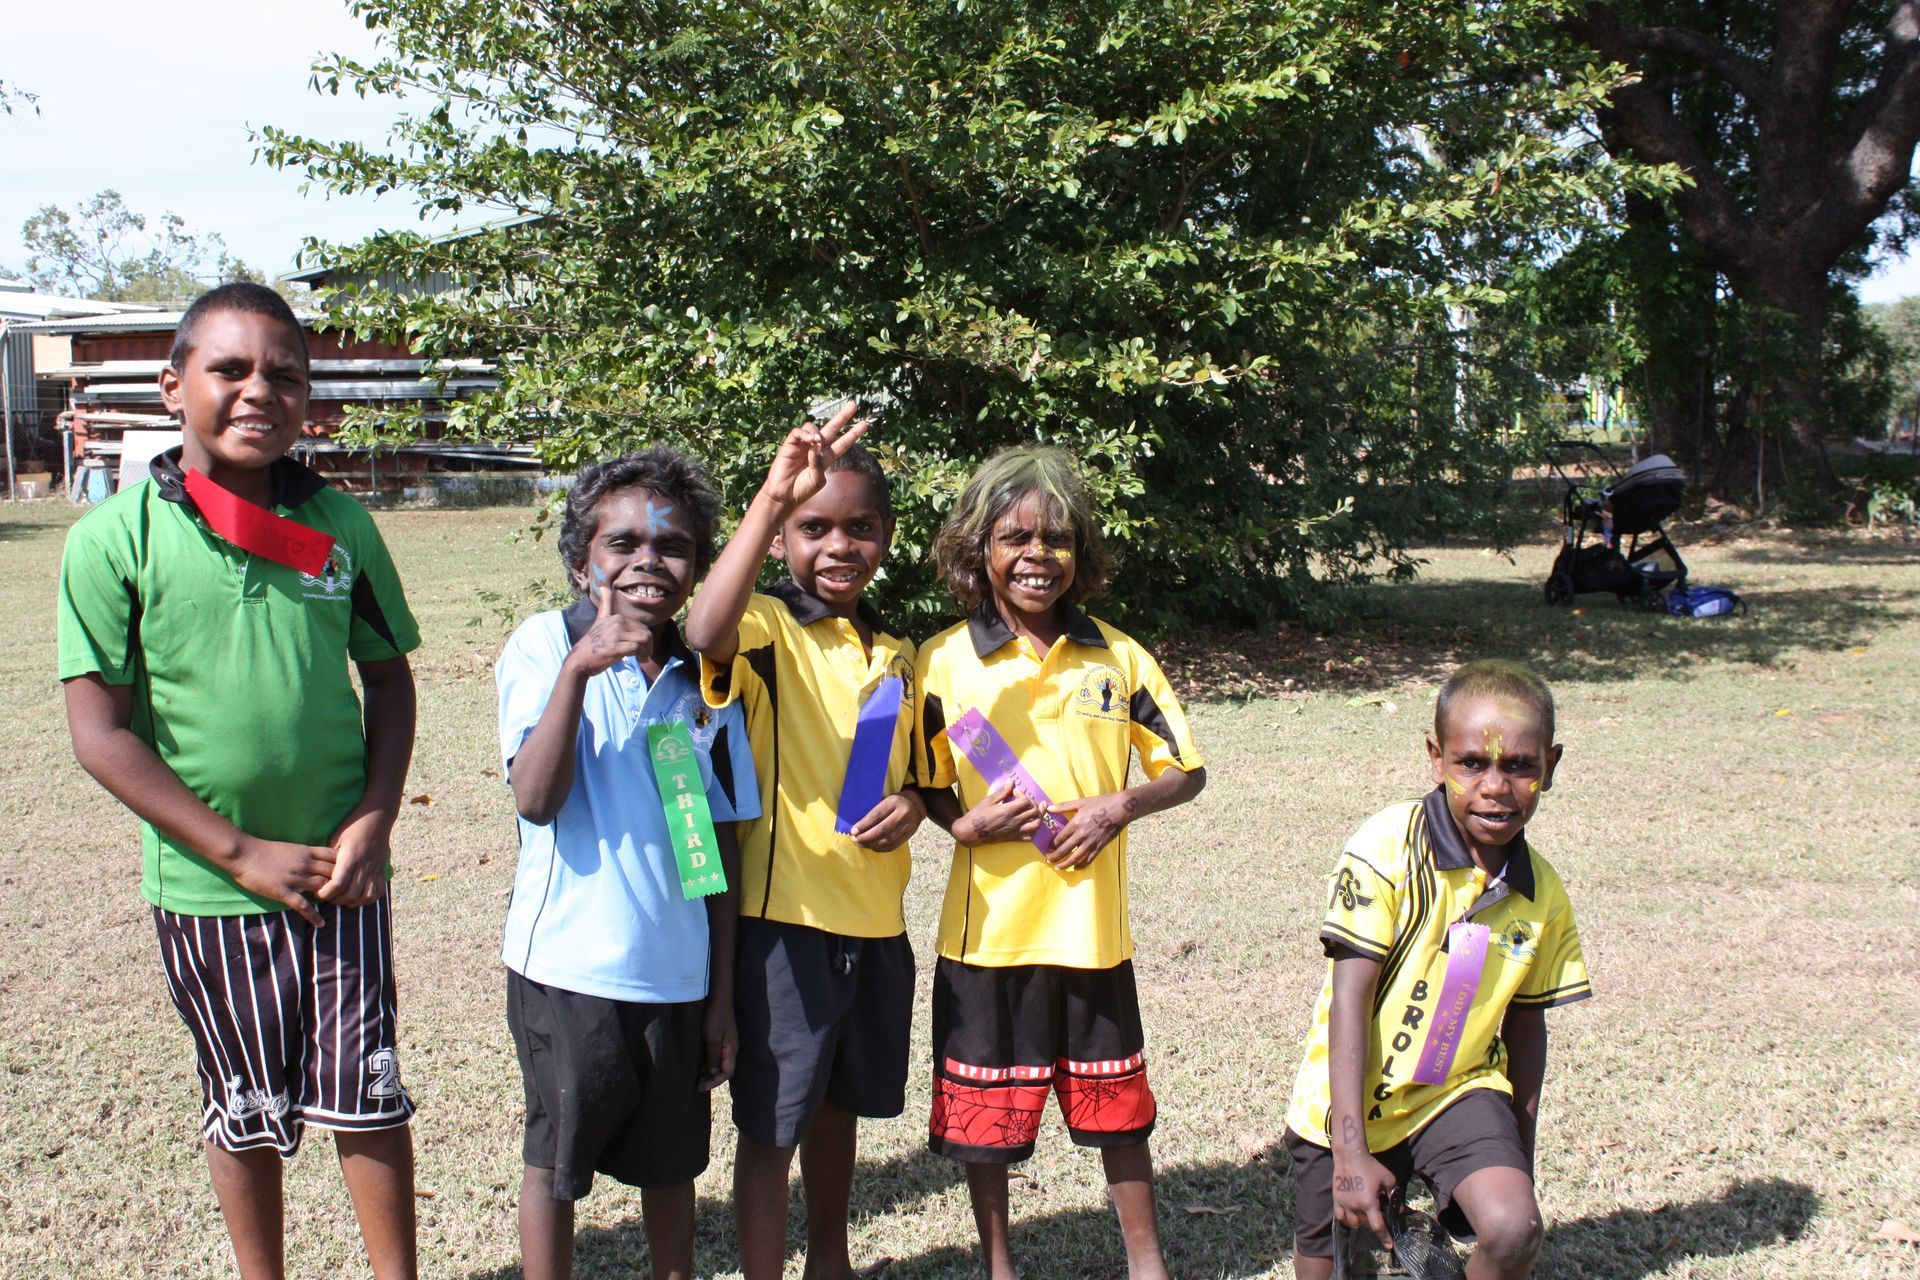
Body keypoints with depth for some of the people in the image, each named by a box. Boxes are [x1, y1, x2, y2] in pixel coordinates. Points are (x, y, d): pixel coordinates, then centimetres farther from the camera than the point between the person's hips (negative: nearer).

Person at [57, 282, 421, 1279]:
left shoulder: (339, 525, -3)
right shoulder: (115, 538, -11)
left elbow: (389, 679, 7)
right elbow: (101, 733, -11)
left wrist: (373, 823, -7)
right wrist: (244, 853, -14)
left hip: (343, 873, 1)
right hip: (207, 888, -1)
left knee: (367, 1094, 9)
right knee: (248, 1111, 15)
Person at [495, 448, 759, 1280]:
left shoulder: (703, 677, 4)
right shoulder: (545, 644, -6)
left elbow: (722, 844, 7)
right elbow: (536, 799, -19)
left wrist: (723, 992, 7)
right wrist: (579, 667, -30)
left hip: (677, 973, 3)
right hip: (569, 967, -3)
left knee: (671, 1159, 16)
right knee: (556, 1158, 10)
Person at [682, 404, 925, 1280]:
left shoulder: (897, 656, 10)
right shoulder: (766, 629, -10)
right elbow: (706, 634, -35)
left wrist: (914, 804, -2)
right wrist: (771, 498, -42)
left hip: (874, 922, 7)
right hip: (784, 918, -6)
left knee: (841, 1105, 22)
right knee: (771, 1125, 3)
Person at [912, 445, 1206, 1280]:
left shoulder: (1118, 657, 0)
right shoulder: (944, 662, -4)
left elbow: (1187, 771, 6)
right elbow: (920, 788, 5)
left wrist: (1119, 806, -12)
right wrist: (965, 824, -16)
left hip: (1091, 928, 1)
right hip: (987, 929, -1)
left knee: (1117, 1106, 14)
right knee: (984, 1117, 11)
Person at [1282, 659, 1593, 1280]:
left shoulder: (1542, 896, -4)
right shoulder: (1388, 846, -20)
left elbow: (1525, 1024, 8)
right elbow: (1350, 997, -20)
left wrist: (1521, 1156, 12)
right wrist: (1350, 1149, -22)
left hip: (1458, 1094, 3)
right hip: (1348, 1103, -2)